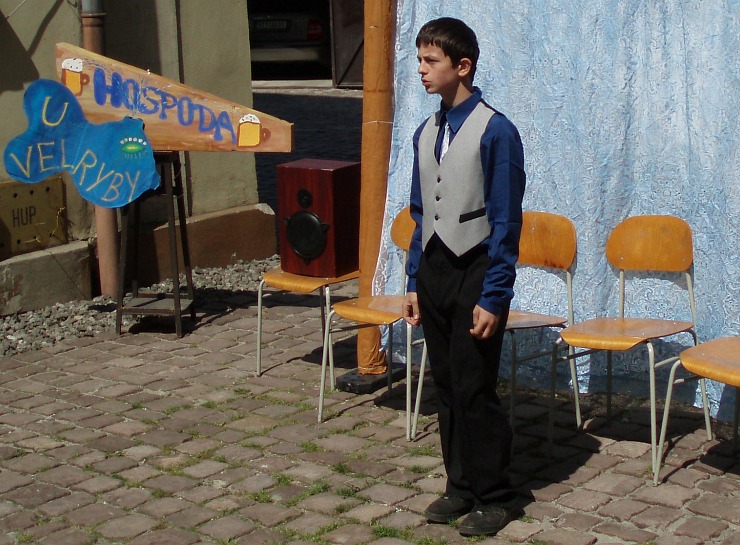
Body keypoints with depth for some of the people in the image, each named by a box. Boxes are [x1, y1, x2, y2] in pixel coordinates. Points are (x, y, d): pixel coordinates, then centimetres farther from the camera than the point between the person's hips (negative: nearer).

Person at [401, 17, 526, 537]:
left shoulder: (496, 132, -12)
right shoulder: (426, 133, 8)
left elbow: (506, 221, -12)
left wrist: (494, 297, -14)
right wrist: (414, 282, 13)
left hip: (476, 271, -6)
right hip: (434, 269, 6)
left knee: (474, 390, -1)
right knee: (446, 386, 12)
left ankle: (494, 498, 14)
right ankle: (461, 485, 26)